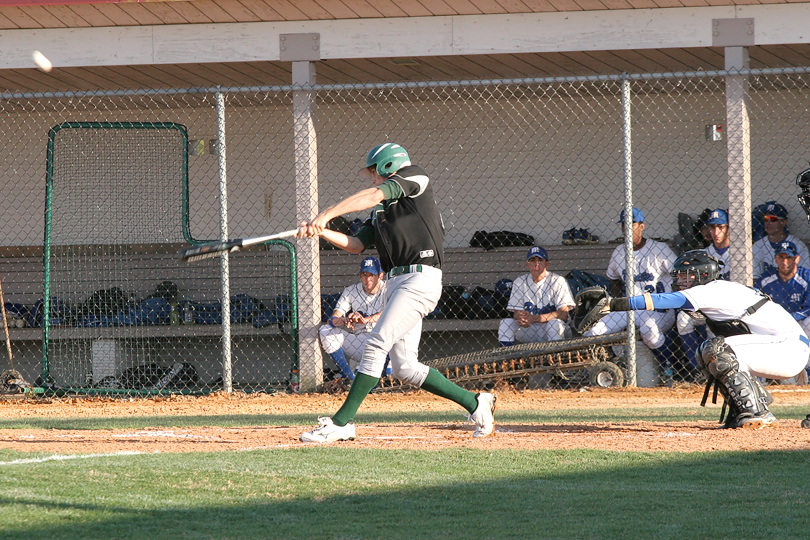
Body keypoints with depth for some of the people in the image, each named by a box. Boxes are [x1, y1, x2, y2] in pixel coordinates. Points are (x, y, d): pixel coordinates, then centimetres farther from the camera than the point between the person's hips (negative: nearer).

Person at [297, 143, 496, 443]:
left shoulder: (415, 180, 3)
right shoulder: (381, 212, 26)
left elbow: (371, 196, -10)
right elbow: (356, 245, 17)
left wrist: (325, 216, -15)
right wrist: (321, 231, 1)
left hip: (420, 277, -9)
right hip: (397, 283, 9)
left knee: (376, 345, -16)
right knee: (405, 367, 3)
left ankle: (341, 422, -18)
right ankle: (475, 404, 11)